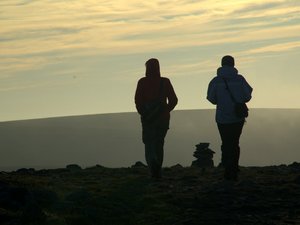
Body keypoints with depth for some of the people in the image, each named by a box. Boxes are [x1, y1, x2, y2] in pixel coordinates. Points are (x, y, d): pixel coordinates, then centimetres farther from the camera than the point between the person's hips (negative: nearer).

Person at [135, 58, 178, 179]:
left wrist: (142, 113, 1)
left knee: (149, 143, 4)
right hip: (163, 118, 2)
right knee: (159, 144, 15)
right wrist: (165, 111, 11)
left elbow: (138, 100, -12)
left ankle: (152, 162, -23)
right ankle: (157, 170, 15)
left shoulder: (142, 82, -4)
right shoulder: (165, 82, 1)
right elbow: (173, 100, -1)